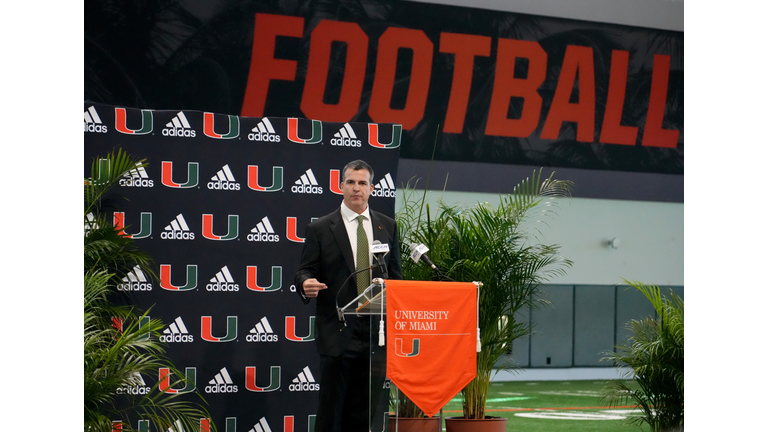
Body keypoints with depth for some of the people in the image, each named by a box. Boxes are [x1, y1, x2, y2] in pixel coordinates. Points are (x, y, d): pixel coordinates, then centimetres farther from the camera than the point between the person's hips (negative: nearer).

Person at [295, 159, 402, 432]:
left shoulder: (387, 227, 13)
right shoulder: (320, 229, 2)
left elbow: (395, 275, 15)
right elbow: (305, 271, 2)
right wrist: (306, 283, -23)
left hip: (375, 331, 3)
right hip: (337, 334, -3)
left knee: (365, 409, 5)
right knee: (331, 407, -3)